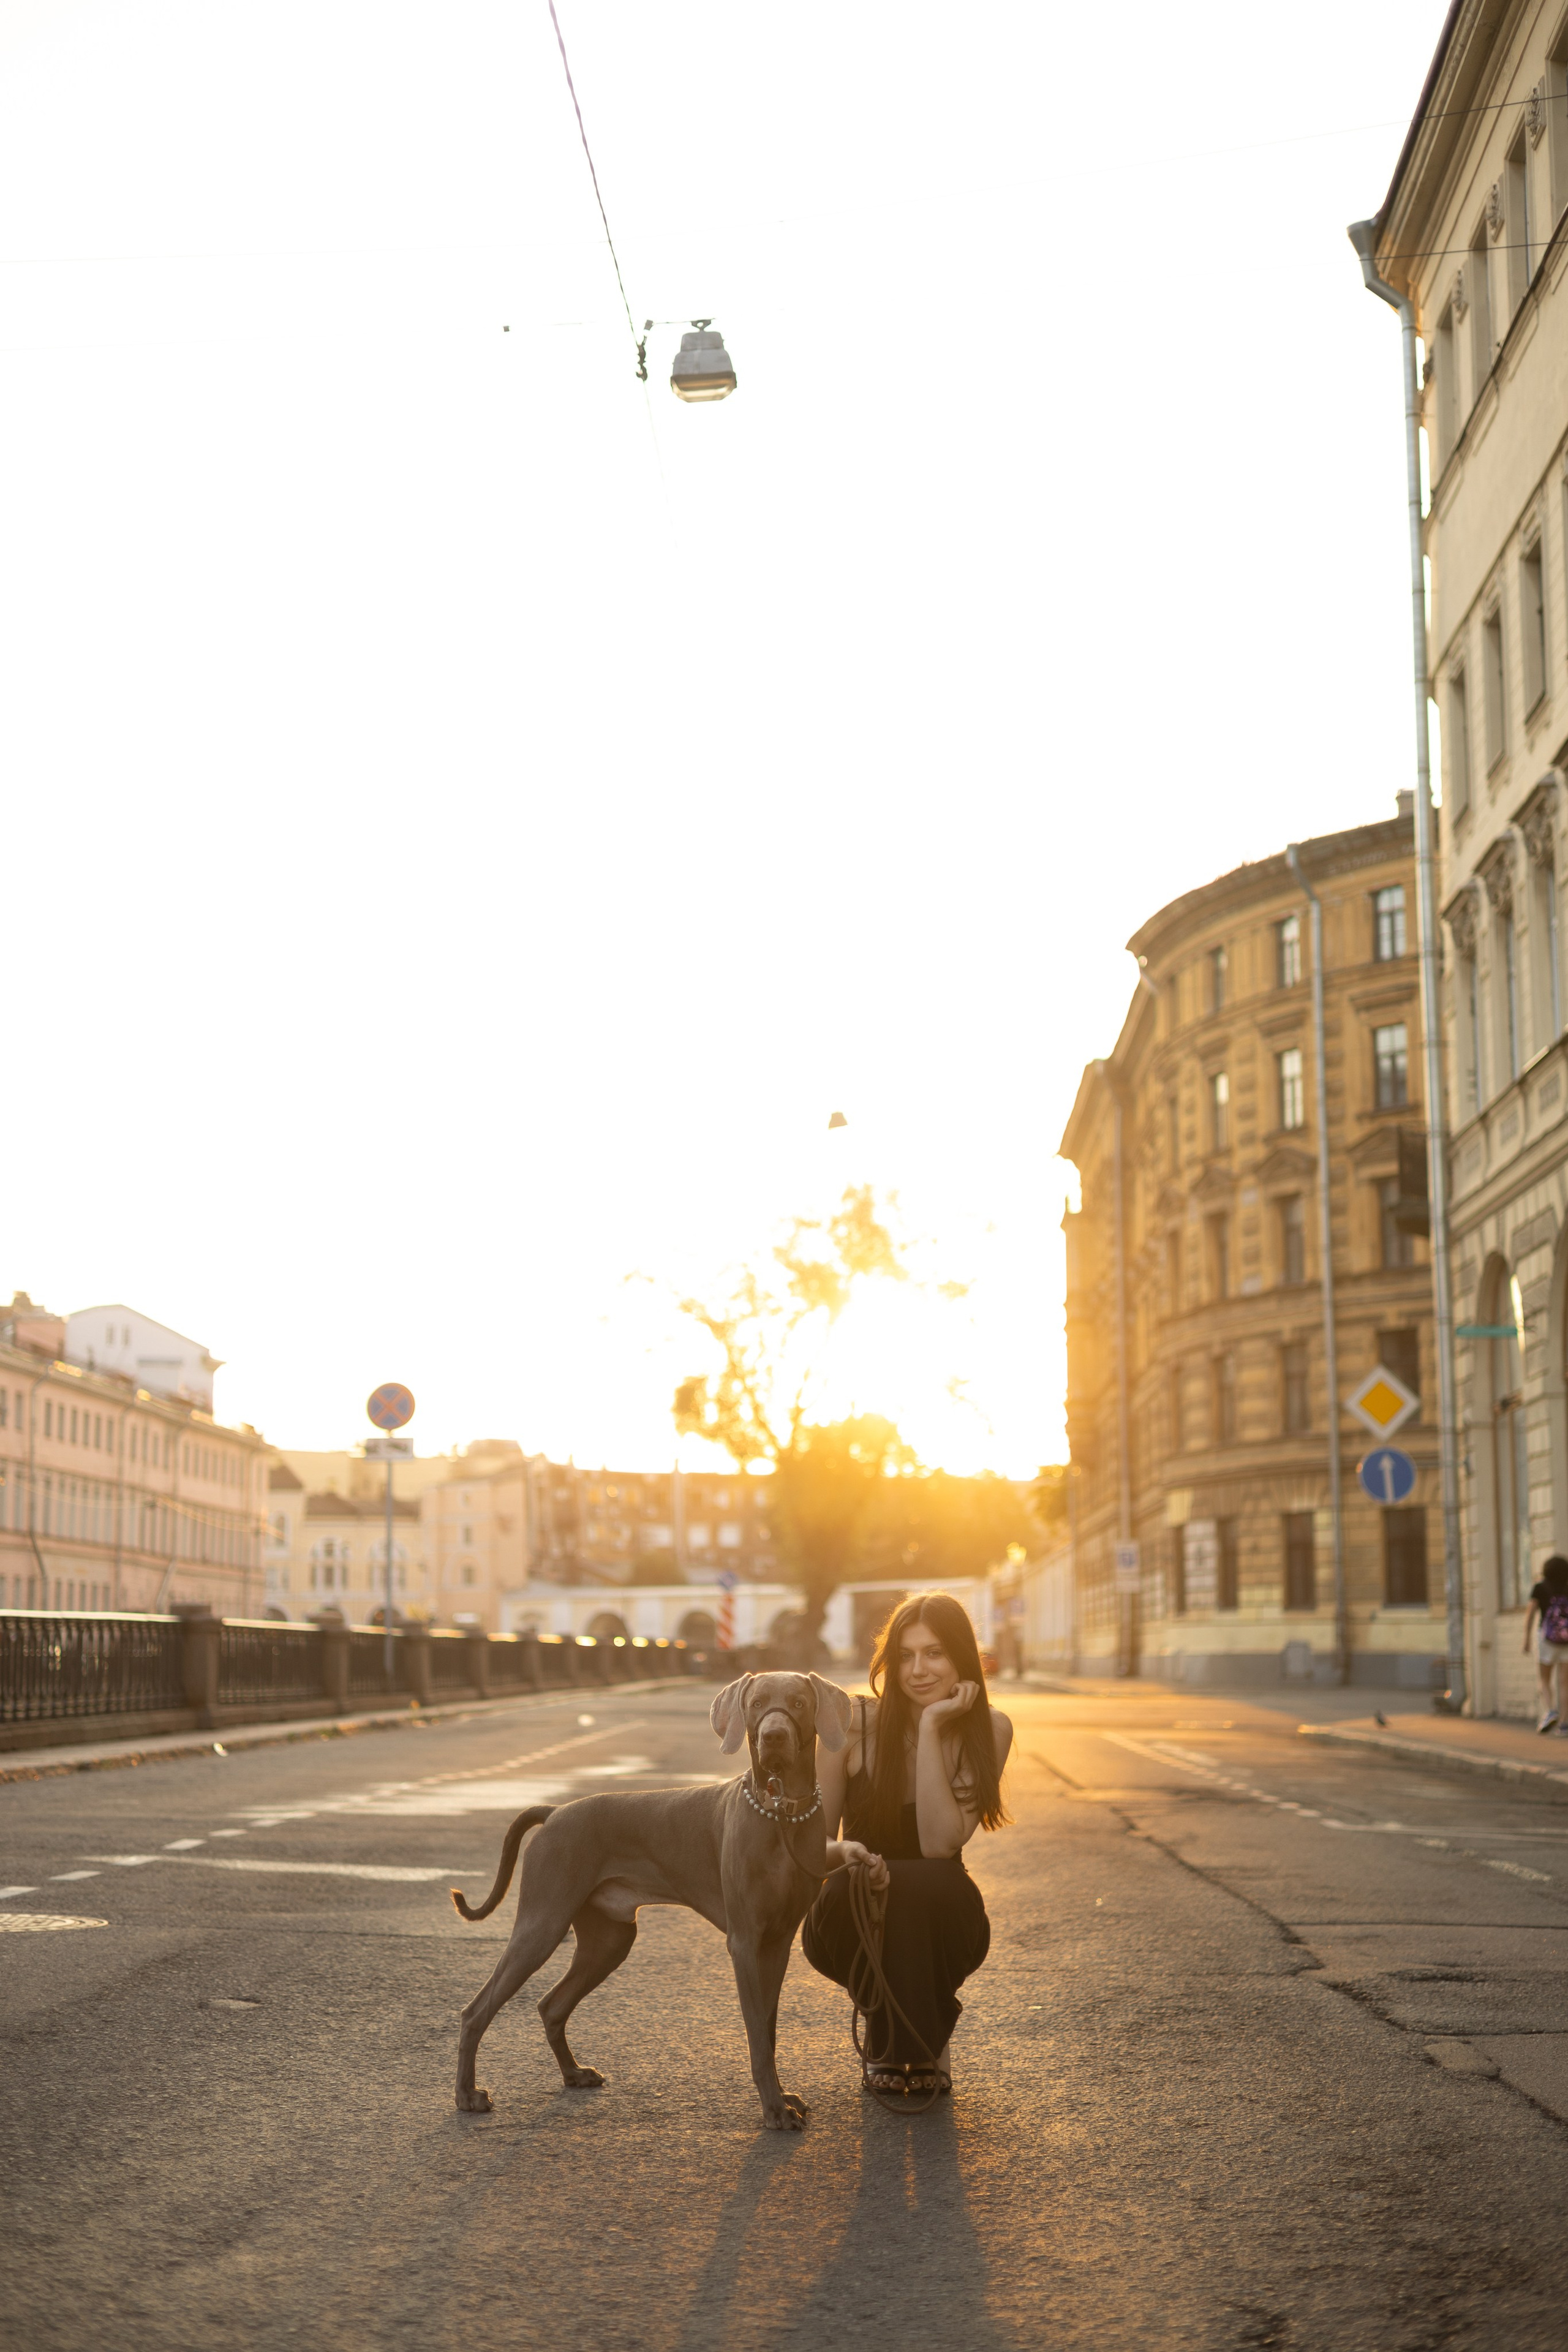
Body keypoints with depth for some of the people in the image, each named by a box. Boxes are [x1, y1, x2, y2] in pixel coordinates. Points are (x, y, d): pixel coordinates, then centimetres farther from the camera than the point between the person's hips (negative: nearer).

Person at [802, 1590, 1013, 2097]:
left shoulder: (989, 1730, -9)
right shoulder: (854, 1723, -11)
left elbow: (939, 1845, -20)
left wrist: (932, 1728, -22)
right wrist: (845, 1853, -29)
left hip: (936, 1926, 0)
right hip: (859, 1926, 0)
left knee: (930, 1881, -34)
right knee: (854, 1884, -35)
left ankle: (926, 2044, -7)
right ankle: (884, 2041, -6)